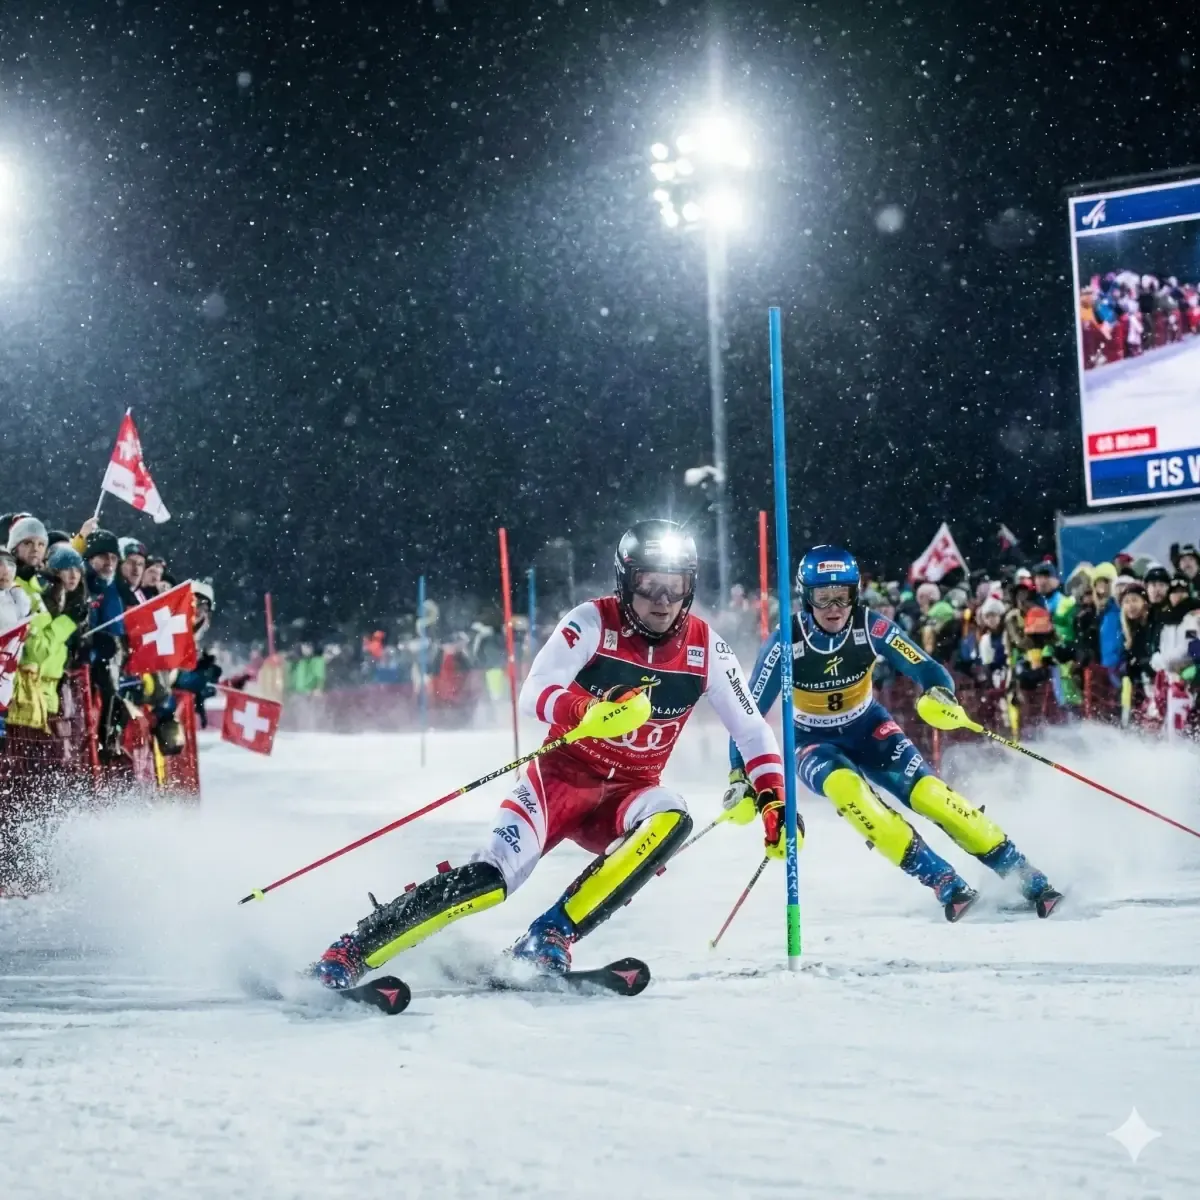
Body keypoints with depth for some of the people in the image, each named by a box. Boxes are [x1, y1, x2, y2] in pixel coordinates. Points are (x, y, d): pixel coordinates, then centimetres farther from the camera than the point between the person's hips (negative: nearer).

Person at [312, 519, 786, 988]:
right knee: (493, 875, -25)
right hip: (561, 774, -3)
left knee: (671, 818, -32)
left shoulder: (705, 646, -5)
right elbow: (534, 694, -27)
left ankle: (549, 940, -29)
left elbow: (751, 728, 3)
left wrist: (773, 798, -11)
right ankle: (347, 955, -15)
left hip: (628, 793, 3)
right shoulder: (594, 622, -14)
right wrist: (587, 710, -47)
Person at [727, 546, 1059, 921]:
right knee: (845, 789, -34)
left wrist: (941, 694, -41)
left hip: (868, 729, 1)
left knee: (926, 792, -22)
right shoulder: (785, 644, -22)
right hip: (816, 744, -1)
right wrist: (739, 776, -26)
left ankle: (1024, 876, -14)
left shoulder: (870, 627, -19)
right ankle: (943, 881, -32)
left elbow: (926, 668, -19)